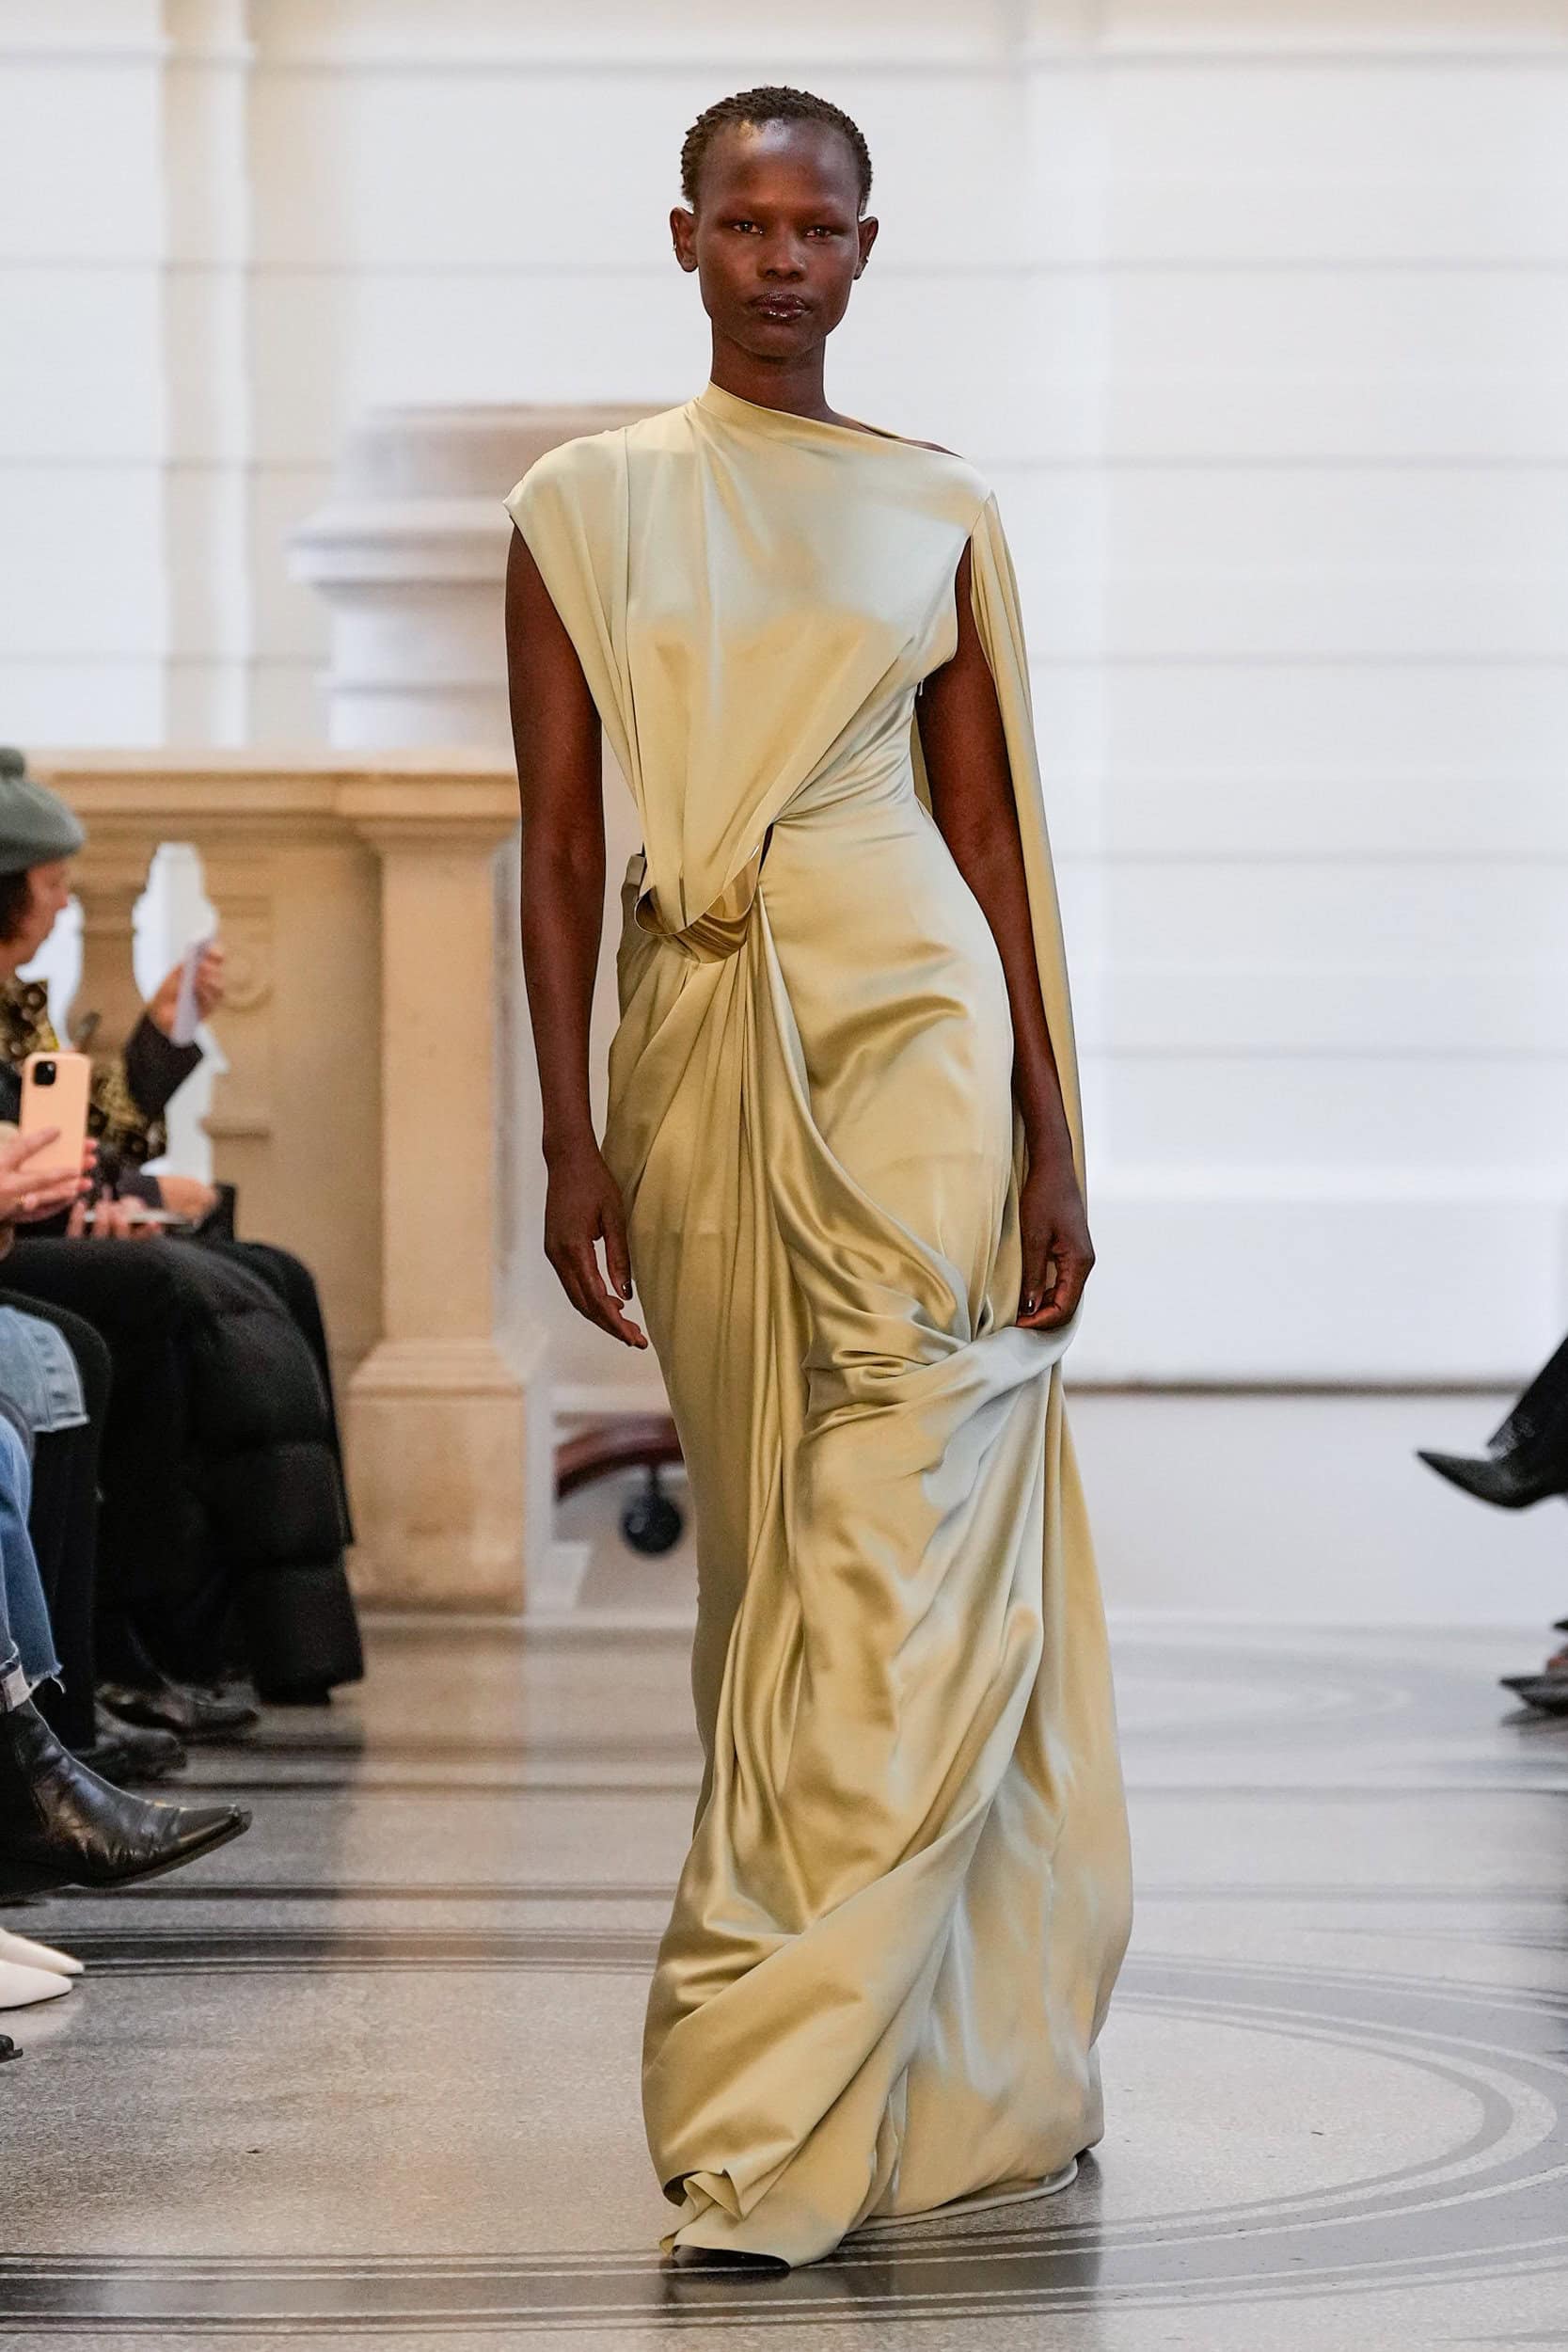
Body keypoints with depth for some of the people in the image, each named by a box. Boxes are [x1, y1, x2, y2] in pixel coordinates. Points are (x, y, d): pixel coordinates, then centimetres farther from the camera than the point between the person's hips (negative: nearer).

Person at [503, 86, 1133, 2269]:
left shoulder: (943, 512, 7)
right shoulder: (586, 505, 6)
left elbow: (991, 834, 8)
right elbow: (558, 835, 4)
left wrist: (1054, 1143, 3)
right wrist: (572, 1133, -3)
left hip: (908, 1026, -1)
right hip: (695, 1042, 1)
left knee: (893, 1555, -9)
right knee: (769, 1558, 6)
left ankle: (773, 2104, -9)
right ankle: (934, 2071, 17)